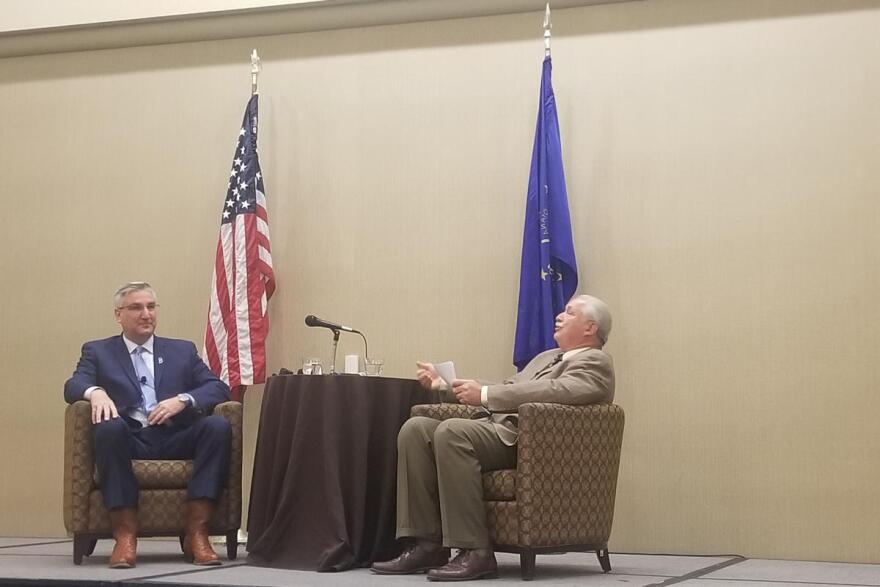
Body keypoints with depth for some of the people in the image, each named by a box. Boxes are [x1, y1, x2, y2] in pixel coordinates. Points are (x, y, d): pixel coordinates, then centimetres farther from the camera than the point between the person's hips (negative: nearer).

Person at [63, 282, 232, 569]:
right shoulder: (98, 351, 19)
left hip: (176, 439, 2)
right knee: (109, 426, -36)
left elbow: (219, 388, 11)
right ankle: (125, 535, -31)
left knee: (218, 425, -27)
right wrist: (95, 392, -23)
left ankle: (196, 533, -27)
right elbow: (73, 386, 1)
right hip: (129, 440, -2)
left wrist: (183, 400, -9)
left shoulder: (183, 350, 23)